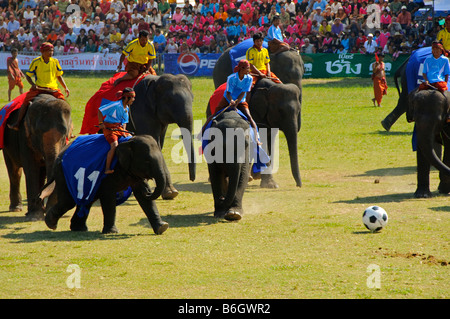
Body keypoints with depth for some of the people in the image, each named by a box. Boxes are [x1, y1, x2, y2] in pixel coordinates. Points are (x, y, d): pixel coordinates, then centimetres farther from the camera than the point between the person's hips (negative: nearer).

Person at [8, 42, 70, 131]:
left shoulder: (55, 62, 5)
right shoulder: (36, 62, -3)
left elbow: (59, 76, 16)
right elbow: (28, 75, 4)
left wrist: (65, 87, 5)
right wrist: (33, 84, -15)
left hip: (52, 88, 2)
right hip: (39, 87, -2)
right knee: (26, 101, -20)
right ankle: (17, 123, -11)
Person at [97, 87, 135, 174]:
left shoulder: (126, 108, 10)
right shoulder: (115, 105, -17)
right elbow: (100, 110, -13)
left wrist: (123, 131, 1)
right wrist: (101, 123, -16)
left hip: (119, 128, 8)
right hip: (109, 128, -8)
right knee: (115, 145, -27)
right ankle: (107, 169, -24)